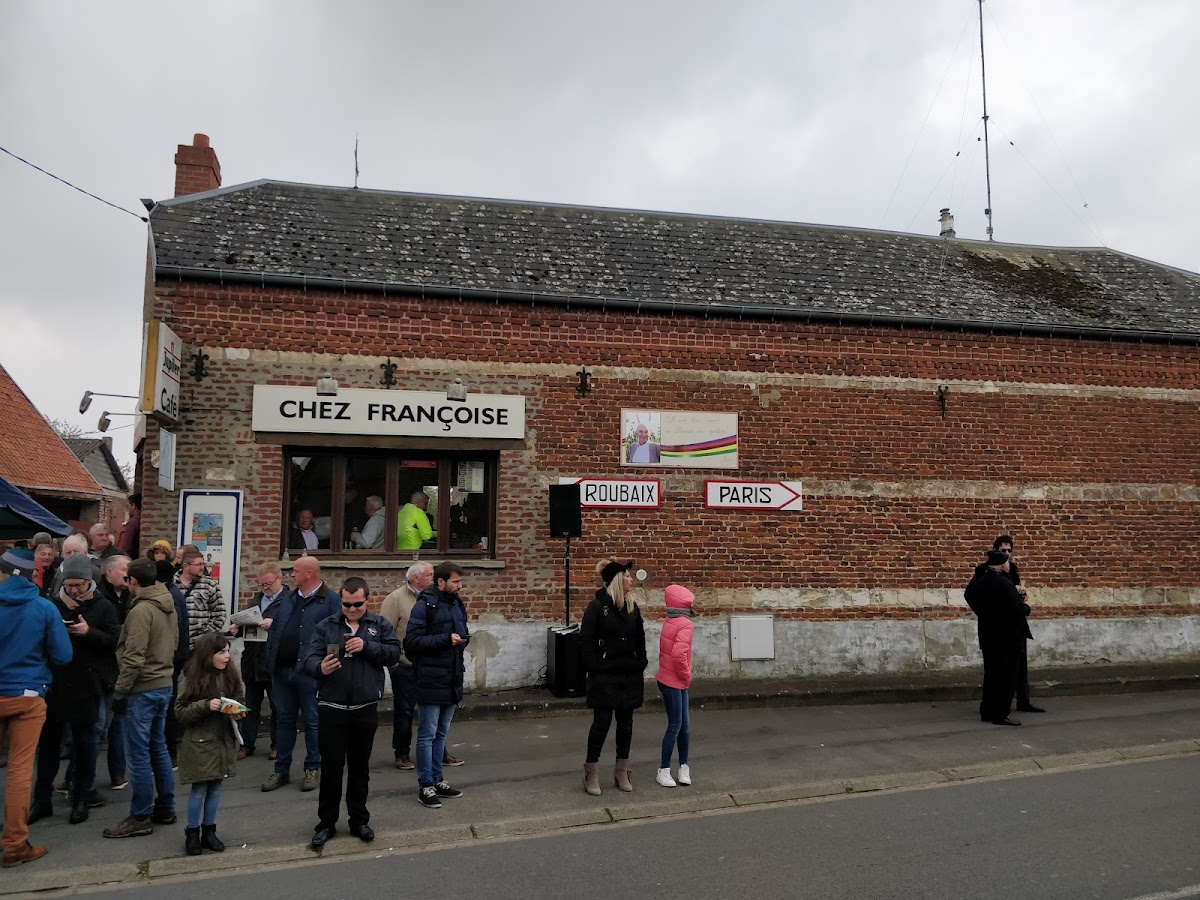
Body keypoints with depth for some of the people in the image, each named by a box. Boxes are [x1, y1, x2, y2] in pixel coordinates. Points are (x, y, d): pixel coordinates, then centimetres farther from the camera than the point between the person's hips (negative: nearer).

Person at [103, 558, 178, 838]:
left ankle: (141, 817, 6)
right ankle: (165, 809, 22)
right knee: (158, 748, 15)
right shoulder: (169, 607, 8)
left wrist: (119, 691, -12)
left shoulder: (141, 610, -17)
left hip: (143, 689, -8)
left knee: (138, 754, 0)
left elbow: (133, 658, -19)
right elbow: (174, 644, 14)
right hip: (164, 685, 8)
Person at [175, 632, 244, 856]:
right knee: (199, 789, 3)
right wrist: (206, 705, -24)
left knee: (215, 787, 11)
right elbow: (180, 712, -11)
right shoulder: (192, 679, -11)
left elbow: (239, 702, 12)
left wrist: (238, 712, -9)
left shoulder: (231, 675, 1)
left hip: (224, 741, 4)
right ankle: (192, 832, 19)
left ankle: (209, 830, 23)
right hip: (200, 742, -4)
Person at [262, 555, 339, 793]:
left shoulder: (330, 601, -8)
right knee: (284, 720, 14)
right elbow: (274, 629, 15)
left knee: (312, 721, 6)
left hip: (310, 672, -6)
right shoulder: (288, 599, 14)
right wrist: (271, 661, 6)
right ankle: (281, 770, 23)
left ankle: (313, 769, 18)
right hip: (282, 669, 6)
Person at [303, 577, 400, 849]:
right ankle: (326, 823, 19)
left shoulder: (379, 625, 5)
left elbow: (394, 653, -5)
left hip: (366, 709, 1)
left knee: (360, 768, 13)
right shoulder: (325, 626, 3)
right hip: (332, 708, -1)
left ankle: (359, 819, 26)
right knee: (331, 768, 6)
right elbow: (309, 659, -6)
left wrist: (367, 646, -18)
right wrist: (320, 667, -28)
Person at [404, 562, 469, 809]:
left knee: (441, 733, 16)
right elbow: (411, 641, -19)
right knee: (427, 735, 2)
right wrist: (447, 639, -21)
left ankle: (437, 781, 26)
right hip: (430, 682, -7)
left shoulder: (457, 604, 11)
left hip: (452, 680, 8)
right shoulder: (425, 606, -13)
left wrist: (463, 639, -1)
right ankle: (425, 786, 11)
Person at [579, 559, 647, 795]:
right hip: (605, 677, -6)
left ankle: (621, 773, 21)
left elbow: (640, 639, 15)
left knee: (625, 721, 10)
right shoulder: (597, 607, -10)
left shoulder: (632, 607, 7)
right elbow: (585, 641, -11)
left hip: (630, 676, 6)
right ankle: (591, 775, 9)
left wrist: (641, 663, 5)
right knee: (602, 722, -3)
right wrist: (594, 669, -13)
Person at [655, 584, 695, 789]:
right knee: (675, 726, -1)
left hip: (669, 679, 8)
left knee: (684, 725, 12)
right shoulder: (685, 624, -17)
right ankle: (663, 770, 6)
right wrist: (687, 676, -13)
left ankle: (684, 766, 18)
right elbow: (679, 654, -28)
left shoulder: (669, 622, 9)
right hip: (674, 683, -8)